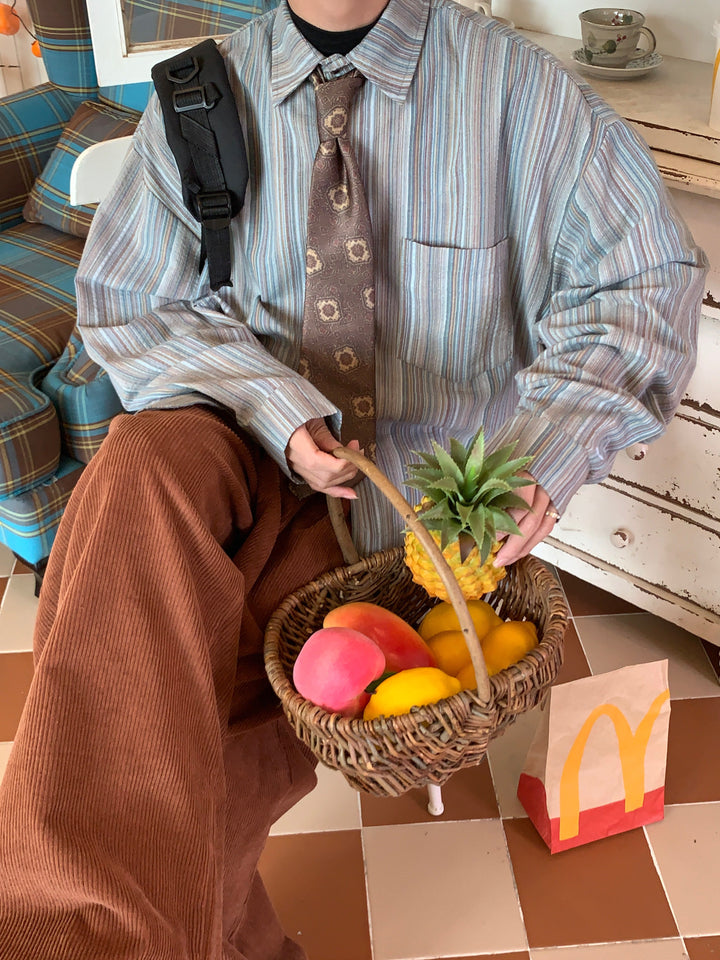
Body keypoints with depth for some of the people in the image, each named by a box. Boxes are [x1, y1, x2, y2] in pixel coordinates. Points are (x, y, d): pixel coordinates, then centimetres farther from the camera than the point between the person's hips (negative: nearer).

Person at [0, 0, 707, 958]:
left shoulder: (516, 84, -7)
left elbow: (643, 275, -3)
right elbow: (126, 300, 2)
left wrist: (546, 454, -20)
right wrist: (278, 411, -17)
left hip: (405, 491, -2)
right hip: (243, 450, 3)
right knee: (141, 468, -34)